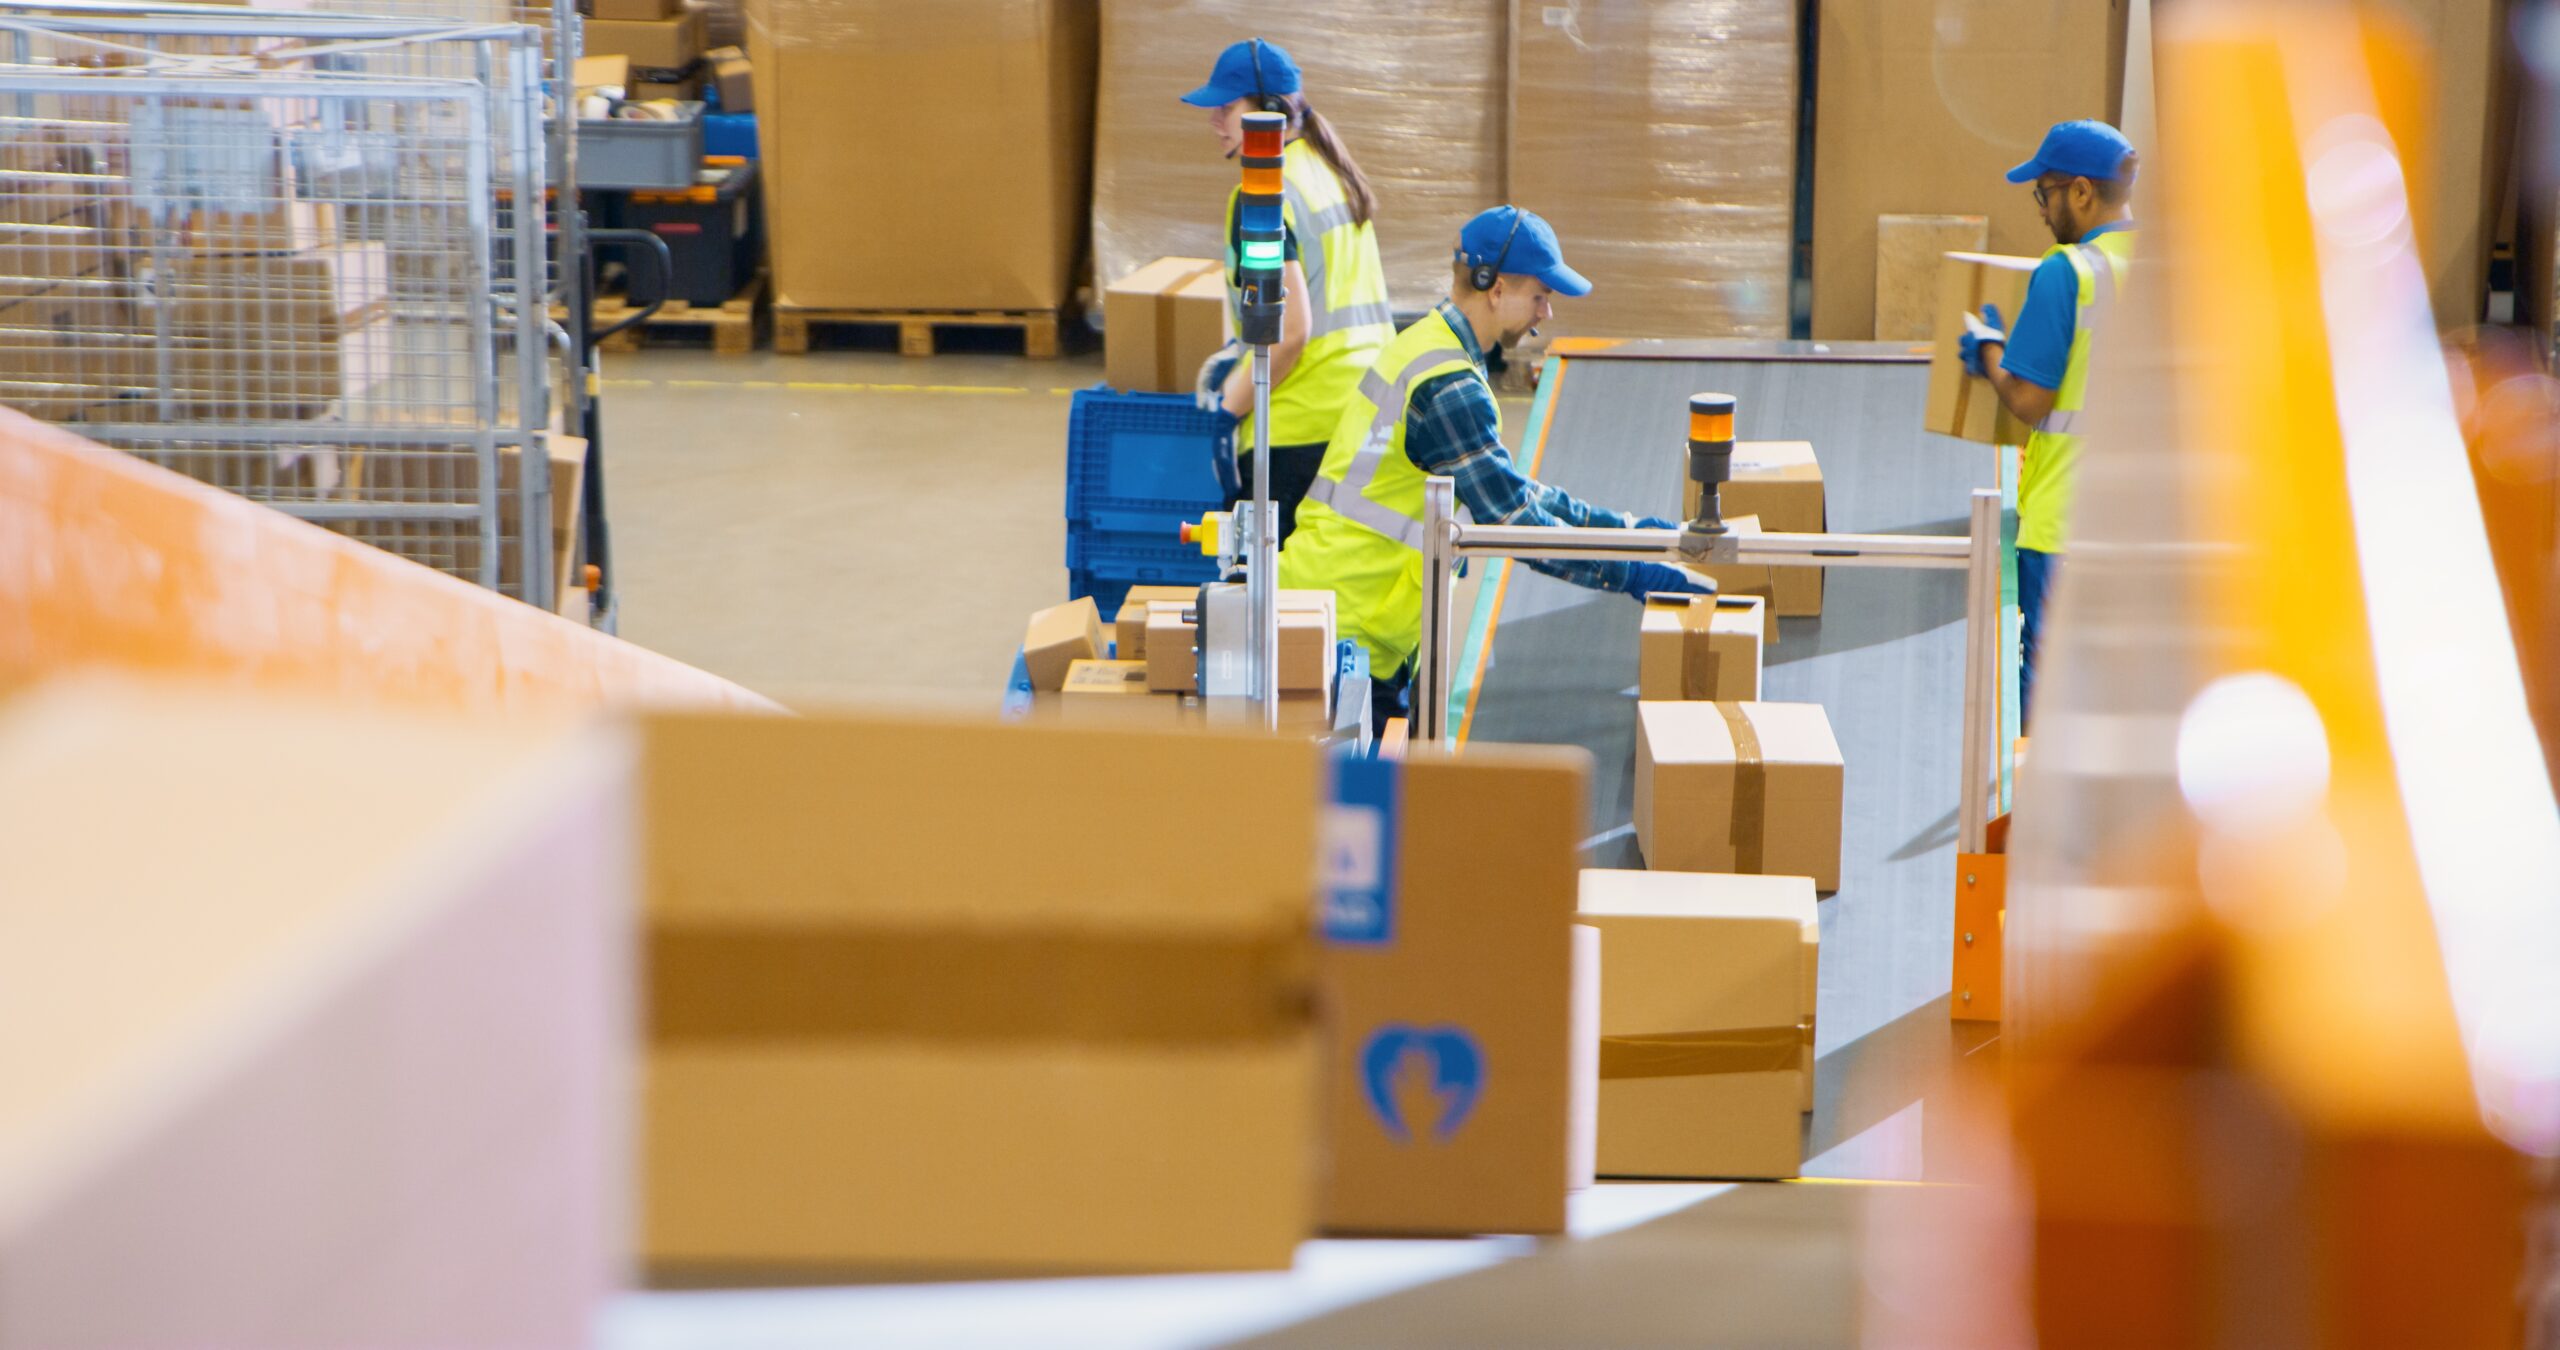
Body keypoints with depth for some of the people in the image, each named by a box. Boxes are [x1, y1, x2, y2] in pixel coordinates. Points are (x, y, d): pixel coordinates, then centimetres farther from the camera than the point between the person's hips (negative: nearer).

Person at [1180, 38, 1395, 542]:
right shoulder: (1330, 170, 14)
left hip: (1299, 427, -9)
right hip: (1365, 414, 9)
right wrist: (1241, 351, 24)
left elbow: (1289, 333, -19)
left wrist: (1229, 407, -8)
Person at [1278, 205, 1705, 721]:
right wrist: (1633, 576, -16)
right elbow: (1517, 523, -20)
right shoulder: (1447, 388, -18)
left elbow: (1507, 489, 19)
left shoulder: (1425, 344, 14)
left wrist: (1623, 526, 15)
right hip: (1346, 624, -10)